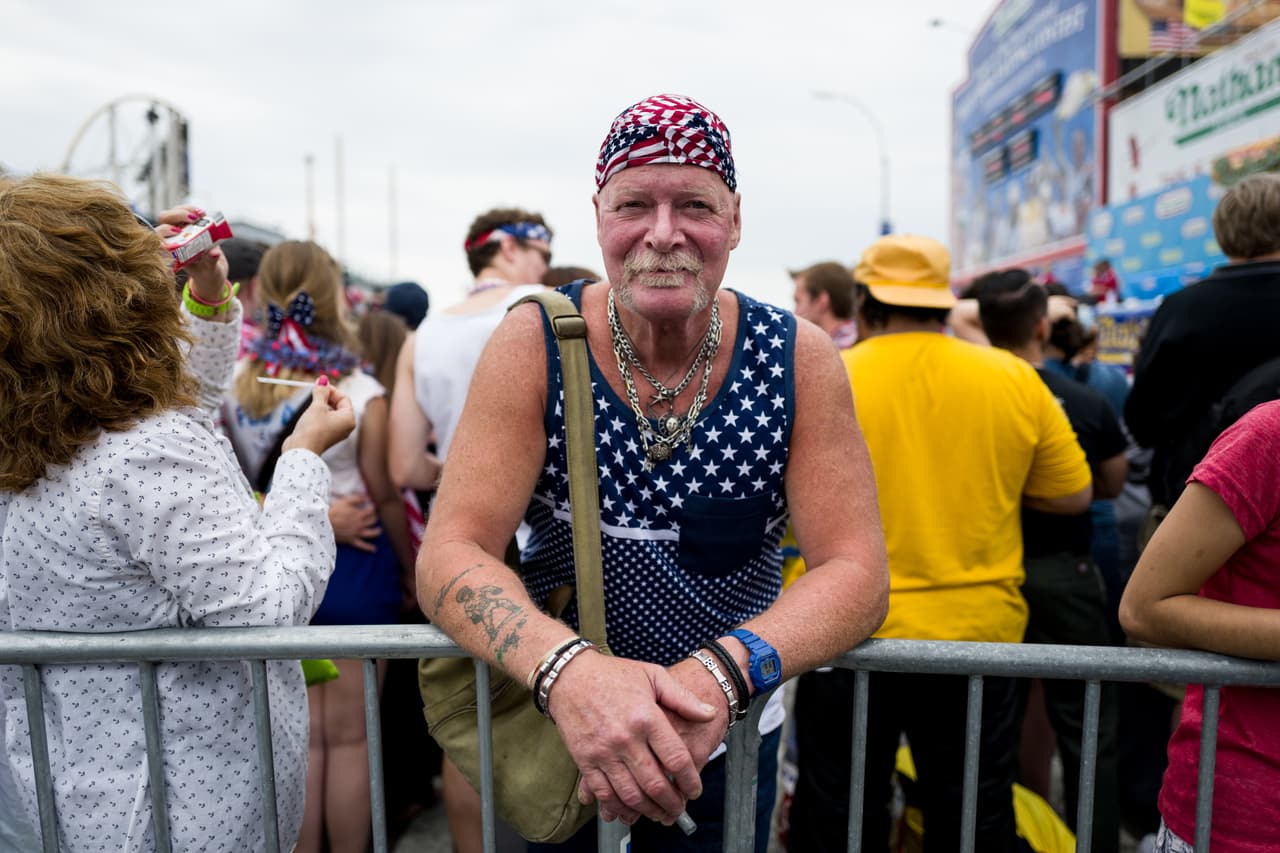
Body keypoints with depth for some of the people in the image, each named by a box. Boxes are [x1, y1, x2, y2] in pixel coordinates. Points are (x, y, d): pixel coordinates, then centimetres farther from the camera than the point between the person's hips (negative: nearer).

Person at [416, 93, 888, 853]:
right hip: (554, 732, 0)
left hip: (732, 740, 1)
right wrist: (568, 669, -41)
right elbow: (452, 553, -21)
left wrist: (722, 674, -37)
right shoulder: (534, 344, -16)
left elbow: (856, 570, -18)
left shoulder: (800, 360, -14)